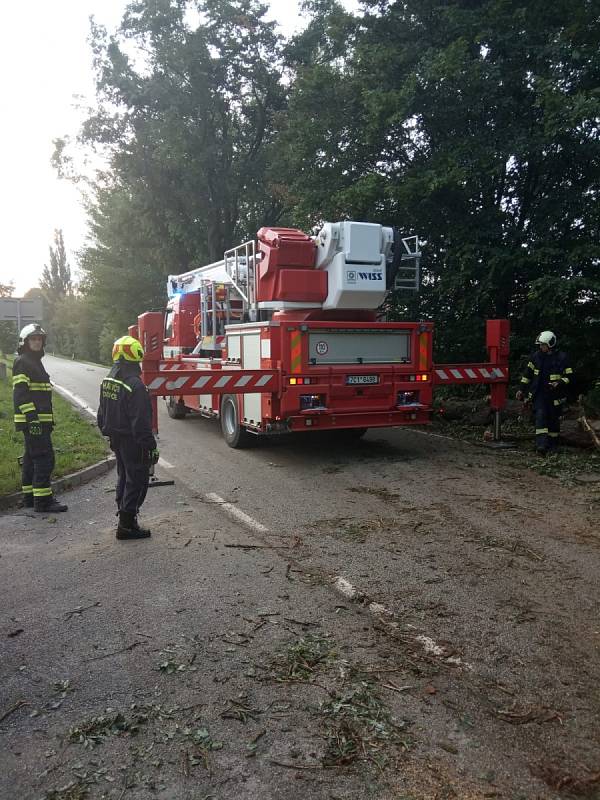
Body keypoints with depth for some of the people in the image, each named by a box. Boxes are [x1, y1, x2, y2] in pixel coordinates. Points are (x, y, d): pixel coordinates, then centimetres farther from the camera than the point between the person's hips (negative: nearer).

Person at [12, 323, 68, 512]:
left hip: (40, 420, 10)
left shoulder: (35, 362, 22)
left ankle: (29, 496, 22)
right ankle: (42, 500, -10)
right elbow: (20, 393, -18)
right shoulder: (22, 362, -9)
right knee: (44, 458, -12)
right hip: (32, 421, -10)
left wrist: (49, 419, 25)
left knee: (32, 458, 14)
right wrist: (32, 417, -25)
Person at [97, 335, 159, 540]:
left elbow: (102, 413, 16)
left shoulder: (108, 380, 6)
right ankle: (127, 524, 1)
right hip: (133, 441, -9)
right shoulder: (134, 385, -23)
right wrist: (151, 446, -19)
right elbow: (140, 421, -24)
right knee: (137, 479, 0)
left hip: (116, 438, 9)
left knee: (124, 477, 21)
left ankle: (125, 515, 32)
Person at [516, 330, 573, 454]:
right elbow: (527, 374, 12)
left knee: (554, 420, 8)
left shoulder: (562, 358, -5)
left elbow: (569, 376, -1)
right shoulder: (536, 357, 4)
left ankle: (553, 445, 23)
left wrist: (559, 383, -20)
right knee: (540, 416, -15)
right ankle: (541, 444, -22)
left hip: (555, 395, -1)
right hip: (539, 394, 1)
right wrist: (522, 390, 10)